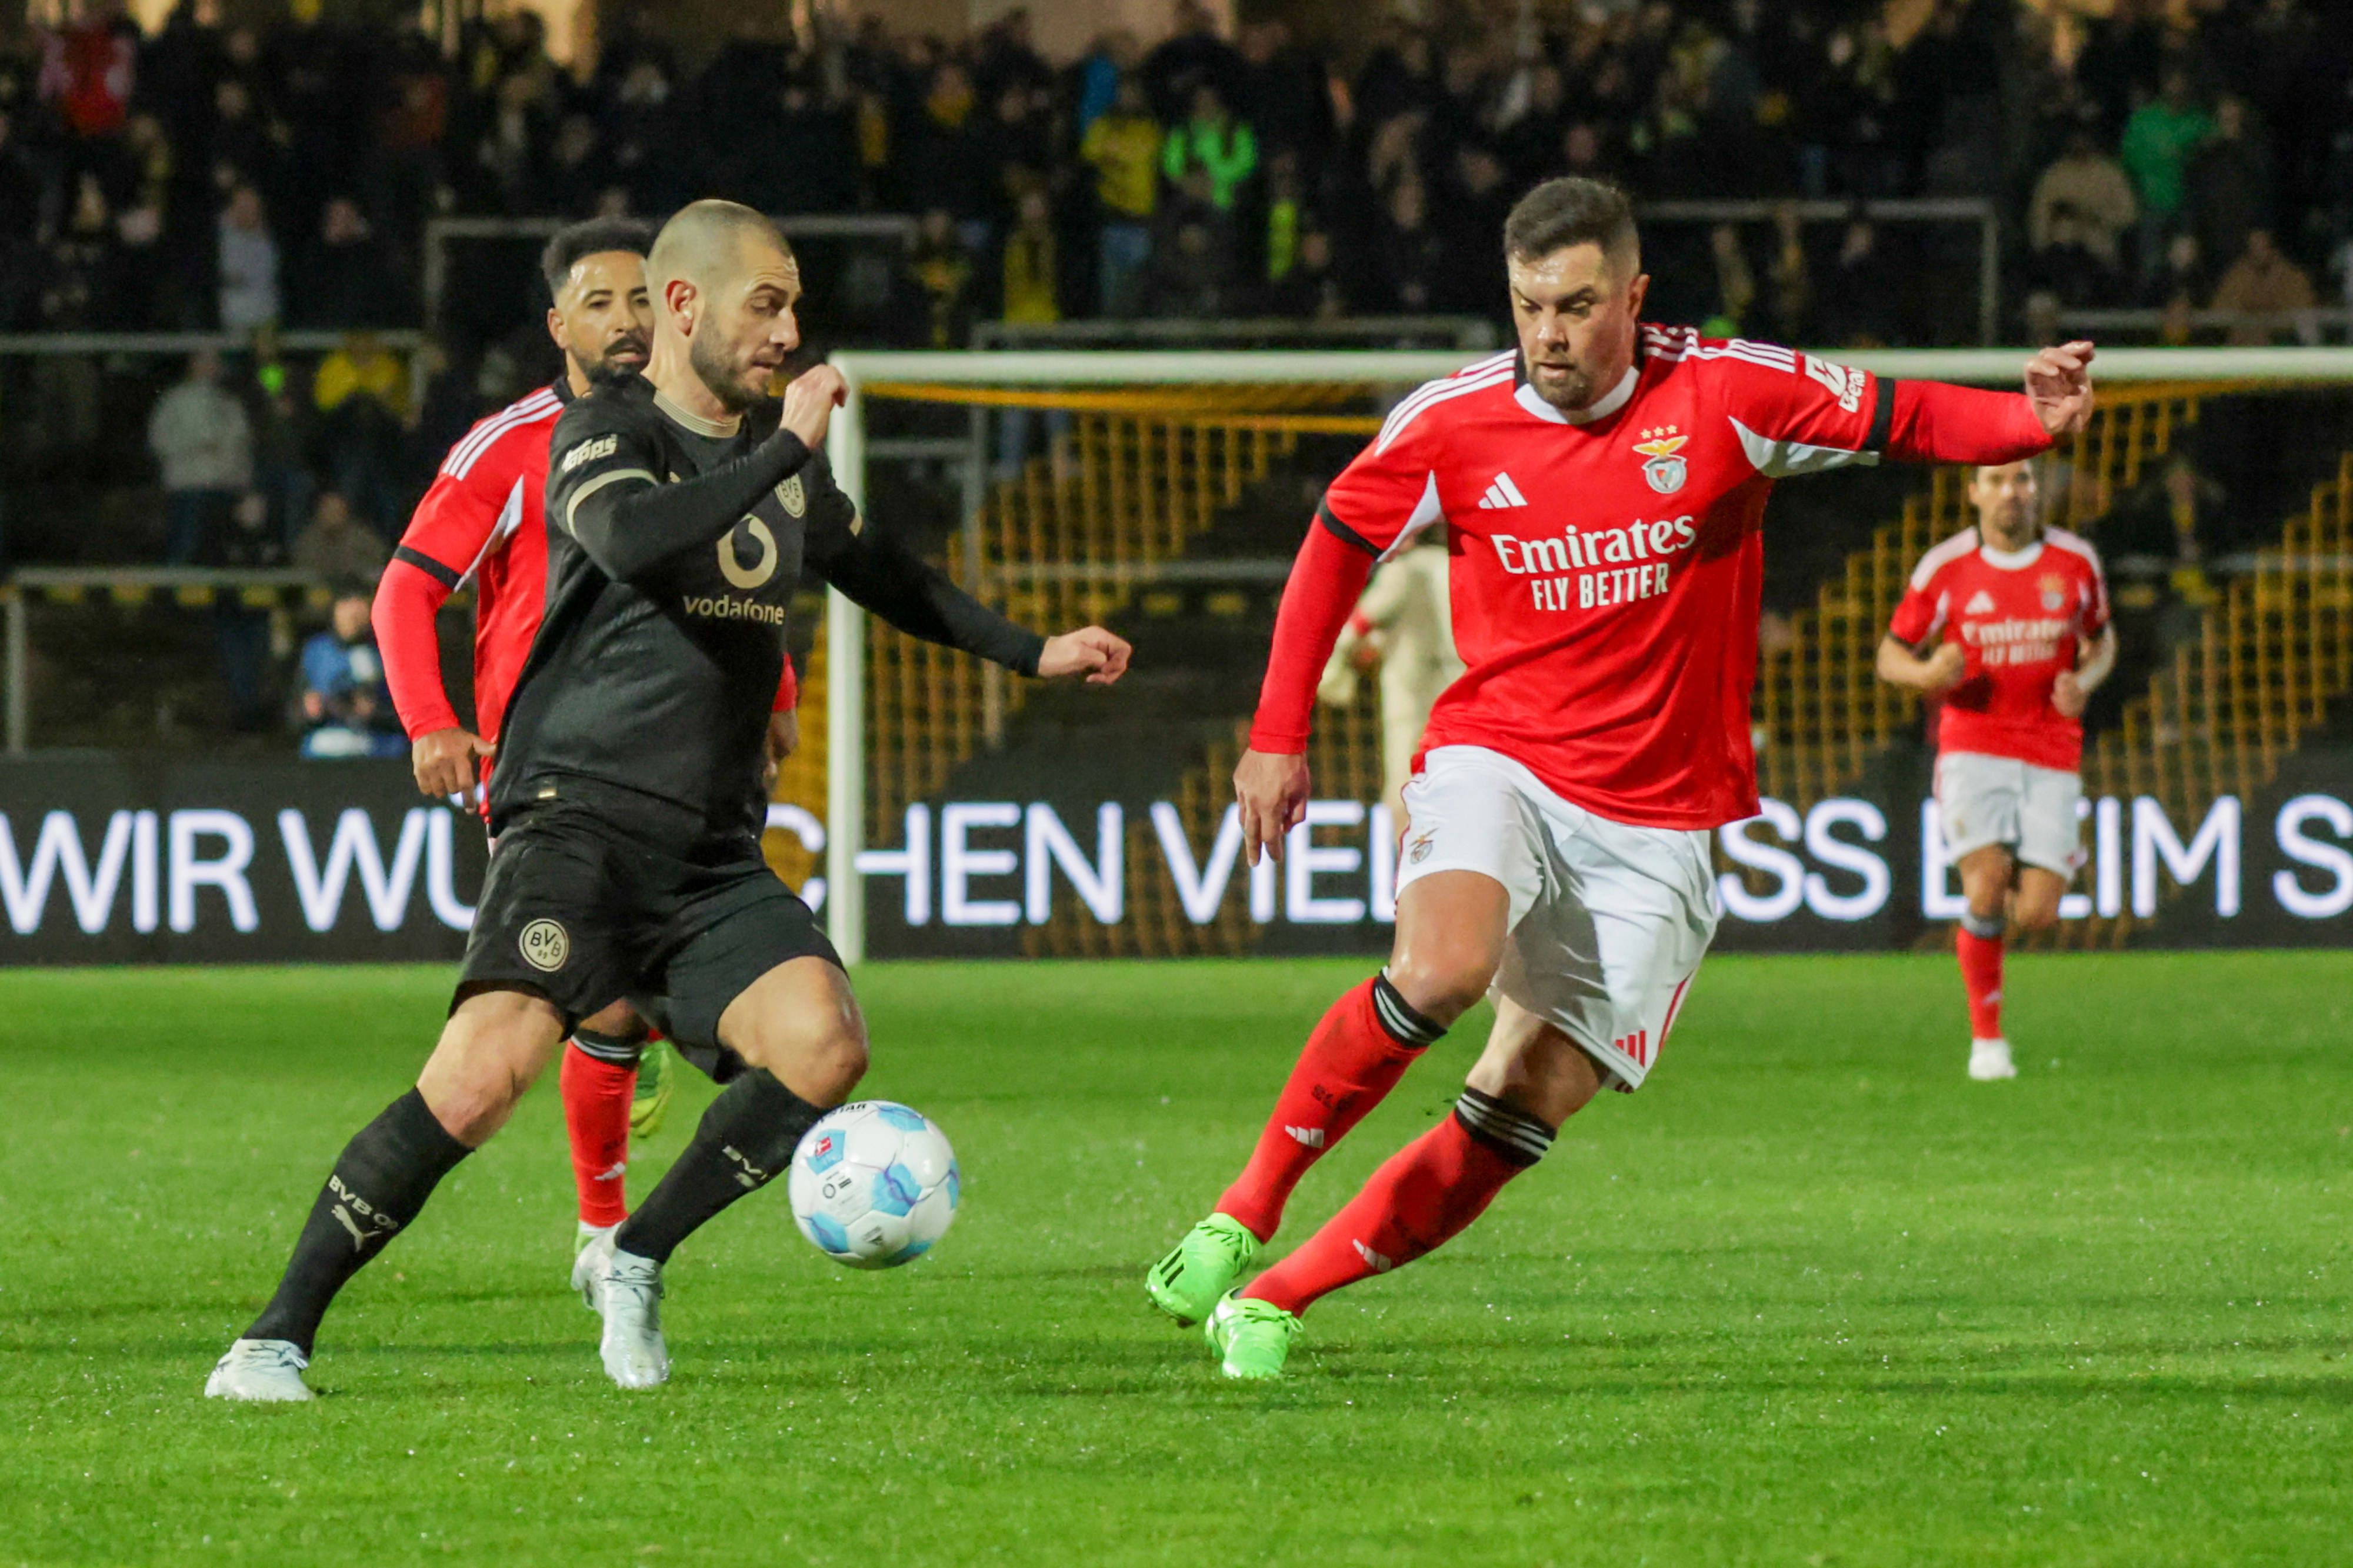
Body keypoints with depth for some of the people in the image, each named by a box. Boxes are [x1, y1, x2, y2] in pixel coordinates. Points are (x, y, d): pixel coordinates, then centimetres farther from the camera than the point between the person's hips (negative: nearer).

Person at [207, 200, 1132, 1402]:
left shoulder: (778, 448, 17)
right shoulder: (600, 435, -6)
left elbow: (875, 571, 36)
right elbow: (637, 539, -29)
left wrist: (1029, 653, 37)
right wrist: (787, 450, -21)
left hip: (714, 855, 6)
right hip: (580, 819, -6)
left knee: (825, 1047, -19)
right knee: (487, 1067, -26)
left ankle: (636, 1262, 4)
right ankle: (278, 1336, -16)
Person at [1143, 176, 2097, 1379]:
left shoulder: (1727, 395, -7)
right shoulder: (1453, 421, -4)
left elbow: (1899, 420, 0)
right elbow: (1339, 545, 11)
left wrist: (2032, 420, -20)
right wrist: (1278, 735, 8)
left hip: (1655, 819, 1)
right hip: (1497, 759, -1)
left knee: (1523, 1112, -7)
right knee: (1442, 971, -32)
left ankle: (1272, 1301, 3)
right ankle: (1249, 1209, -15)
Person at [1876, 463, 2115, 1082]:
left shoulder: (2075, 560, 2)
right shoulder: (1946, 567, -2)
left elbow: (2102, 638, 18)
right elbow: (1891, 655, 7)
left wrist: (2085, 681, -5)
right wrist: (1927, 674, -16)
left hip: (2051, 756, 2)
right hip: (1973, 748, -2)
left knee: (2036, 915, -8)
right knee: (1985, 893, -20)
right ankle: (1987, 1038, -3)